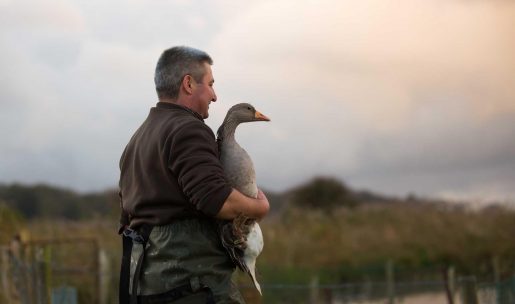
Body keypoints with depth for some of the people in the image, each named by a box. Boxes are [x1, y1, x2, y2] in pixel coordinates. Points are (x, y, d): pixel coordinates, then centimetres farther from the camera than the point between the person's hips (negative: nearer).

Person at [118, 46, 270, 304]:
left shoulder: (137, 139, 23)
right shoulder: (187, 130, -9)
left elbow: (128, 219, 25)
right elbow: (218, 201, -20)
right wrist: (260, 207, -4)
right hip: (192, 282, -10)